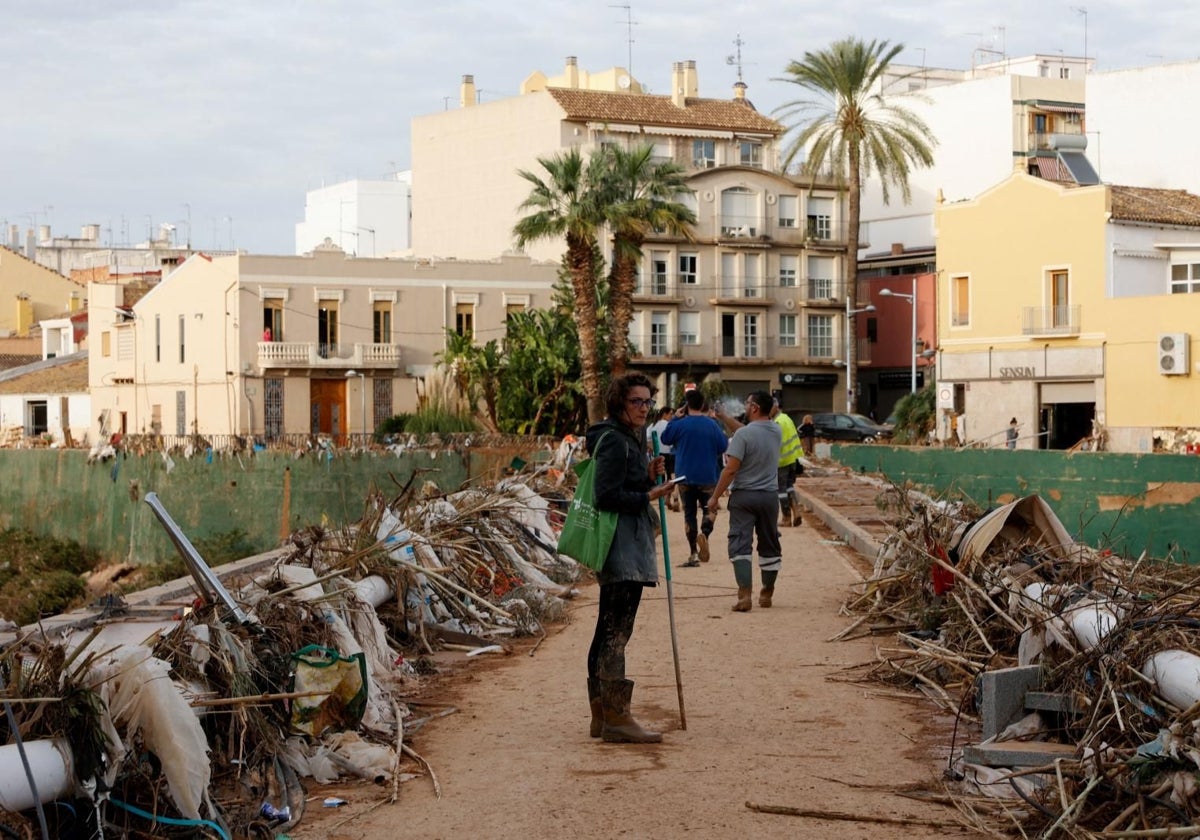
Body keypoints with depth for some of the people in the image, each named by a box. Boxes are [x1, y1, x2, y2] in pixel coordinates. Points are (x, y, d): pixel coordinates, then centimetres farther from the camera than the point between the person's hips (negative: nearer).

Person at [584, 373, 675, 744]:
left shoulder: (632, 439, 19)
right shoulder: (614, 441, -13)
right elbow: (607, 496, -19)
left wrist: (650, 475, 5)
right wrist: (648, 496, -18)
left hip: (629, 546, 11)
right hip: (621, 547, -11)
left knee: (608, 630, 13)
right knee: (616, 631, -10)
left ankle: (602, 714, 18)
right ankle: (616, 717, -10)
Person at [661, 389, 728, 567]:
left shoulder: (680, 424, -8)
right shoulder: (712, 424, -6)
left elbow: (665, 438, 9)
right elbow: (723, 447, -2)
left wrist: (675, 417, 12)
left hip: (685, 477, 0)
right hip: (708, 477, 0)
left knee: (689, 513, 8)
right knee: (708, 510, 12)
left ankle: (693, 553, 5)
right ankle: (704, 533, -21)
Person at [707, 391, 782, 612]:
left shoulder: (744, 434, -17)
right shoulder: (777, 433, 4)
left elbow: (731, 469, -18)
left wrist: (715, 496, -10)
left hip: (744, 496, -6)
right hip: (769, 496, 6)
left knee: (740, 544, -5)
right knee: (769, 545, 15)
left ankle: (745, 594, -17)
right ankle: (767, 593, 27)